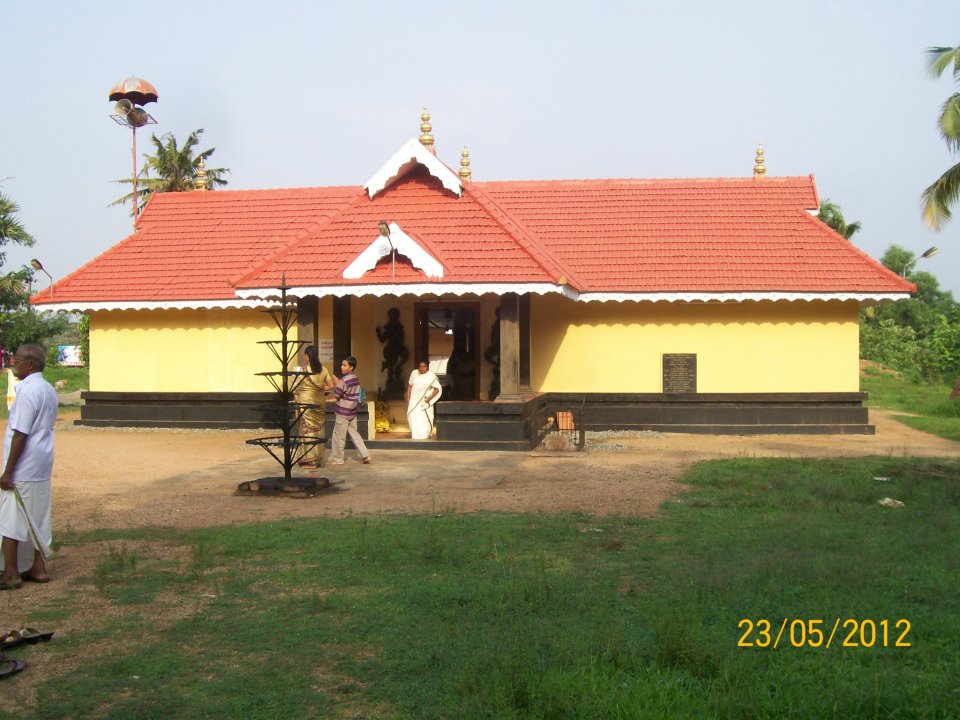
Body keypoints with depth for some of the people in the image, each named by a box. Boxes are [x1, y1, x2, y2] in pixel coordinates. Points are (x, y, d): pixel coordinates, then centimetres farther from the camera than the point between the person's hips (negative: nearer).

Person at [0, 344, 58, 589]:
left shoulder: (27, 391, -17)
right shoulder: (48, 390, 10)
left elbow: (20, 434, -20)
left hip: (22, 470, -9)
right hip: (42, 468, 9)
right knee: (37, 520, 14)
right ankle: (38, 568, 19)